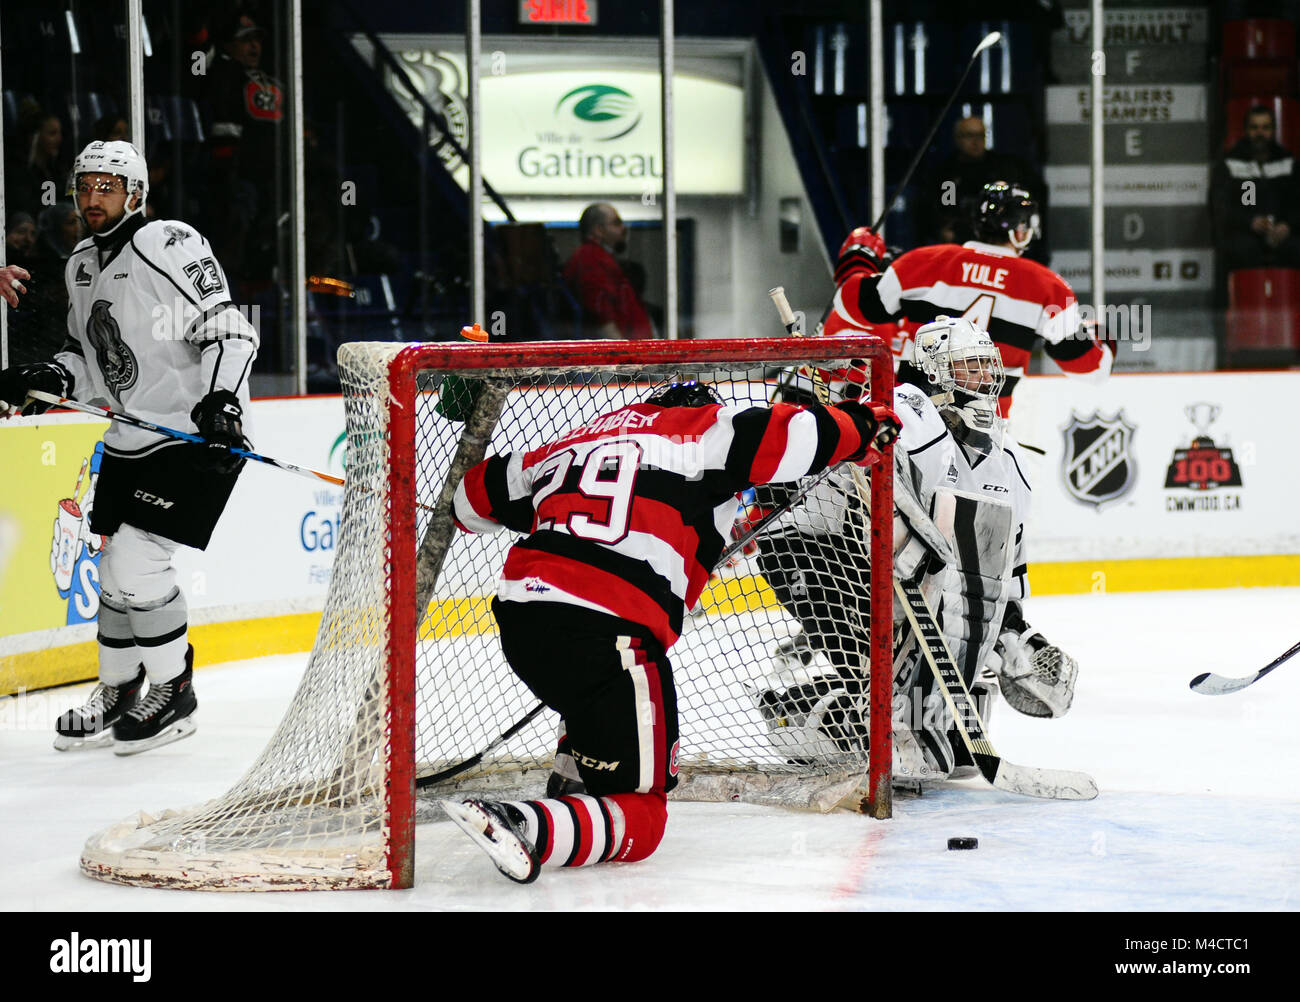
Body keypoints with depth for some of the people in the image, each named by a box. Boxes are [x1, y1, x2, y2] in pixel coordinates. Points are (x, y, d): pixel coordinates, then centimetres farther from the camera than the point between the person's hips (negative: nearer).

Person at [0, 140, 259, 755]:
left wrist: (223, 398, -33)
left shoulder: (168, 245, -15)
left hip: (194, 434, -9)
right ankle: (118, 694, 26)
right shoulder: (83, 266, 12)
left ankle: (173, 693, 1)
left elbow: (226, 328, -20)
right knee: (114, 566, 11)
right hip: (129, 440, 9)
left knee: (137, 561, -14)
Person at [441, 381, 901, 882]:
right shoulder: (698, 430, 9)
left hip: (517, 620, 7)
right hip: (604, 633, -7)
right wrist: (861, 425, 17)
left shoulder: (570, 443, 25)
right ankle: (522, 825, -26)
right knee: (637, 821, -3)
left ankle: (570, 789, 30)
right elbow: (789, 437, -1)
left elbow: (474, 497, 32)